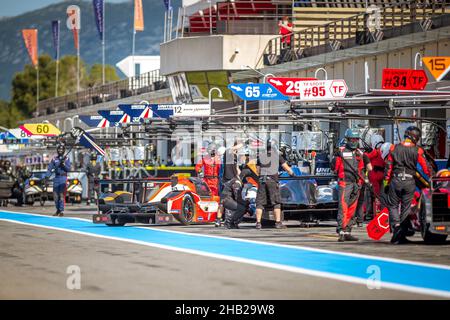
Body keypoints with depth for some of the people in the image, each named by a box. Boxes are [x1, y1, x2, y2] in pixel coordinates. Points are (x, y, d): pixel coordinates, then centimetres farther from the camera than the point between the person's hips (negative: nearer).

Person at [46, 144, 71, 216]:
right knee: (55, 195, 5)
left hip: (63, 178, -3)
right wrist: (47, 176, -5)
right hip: (56, 178, 3)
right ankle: (58, 210, 18)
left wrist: (63, 164, -18)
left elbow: (68, 169, -2)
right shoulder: (54, 159, 9)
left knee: (62, 195, -9)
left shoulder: (66, 159, 3)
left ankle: (61, 211, -8)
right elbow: (50, 168, 6)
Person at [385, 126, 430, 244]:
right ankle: (402, 236, 8)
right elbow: (425, 167, -1)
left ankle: (396, 226, -14)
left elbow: (388, 166, 4)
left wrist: (387, 181, 10)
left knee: (393, 205, 10)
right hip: (410, 181, 0)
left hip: (396, 180, 0)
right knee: (406, 208, 7)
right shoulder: (417, 150, -2)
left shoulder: (394, 148, 3)